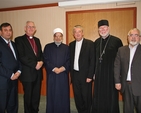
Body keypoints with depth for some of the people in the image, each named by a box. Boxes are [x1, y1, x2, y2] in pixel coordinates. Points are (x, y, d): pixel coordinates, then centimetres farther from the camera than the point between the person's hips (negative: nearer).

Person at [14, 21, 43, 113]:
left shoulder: (37, 40, 15)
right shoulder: (19, 39, -4)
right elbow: (21, 57, -14)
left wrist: (41, 62, -7)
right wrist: (35, 64, -16)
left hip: (38, 72, 6)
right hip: (28, 73, -5)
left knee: (36, 96, 12)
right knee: (28, 96, 7)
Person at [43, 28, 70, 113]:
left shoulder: (66, 47, 9)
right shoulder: (48, 47, 6)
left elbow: (69, 61, 2)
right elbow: (46, 60, -2)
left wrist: (62, 68, -12)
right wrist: (54, 68, -12)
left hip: (63, 75, 1)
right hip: (51, 75, 0)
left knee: (63, 95, 5)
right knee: (52, 95, 5)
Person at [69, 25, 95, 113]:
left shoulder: (90, 43, -6)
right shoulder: (71, 44, 9)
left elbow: (92, 61, -9)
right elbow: (70, 60, 10)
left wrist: (90, 76, -12)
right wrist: (71, 74, 5)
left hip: (85, 75, -4)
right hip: (75, 75, 4)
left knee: (86, 96, 6)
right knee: (77, 96, 13)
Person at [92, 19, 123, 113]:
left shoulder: (116, 41, -7)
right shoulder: (96, 42, 7)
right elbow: (95, 58, 10)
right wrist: (94, 73, 8)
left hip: (112, 74, -4)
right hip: (99, 74, 4)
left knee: (111, 97, 9)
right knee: (98, 97, 14)